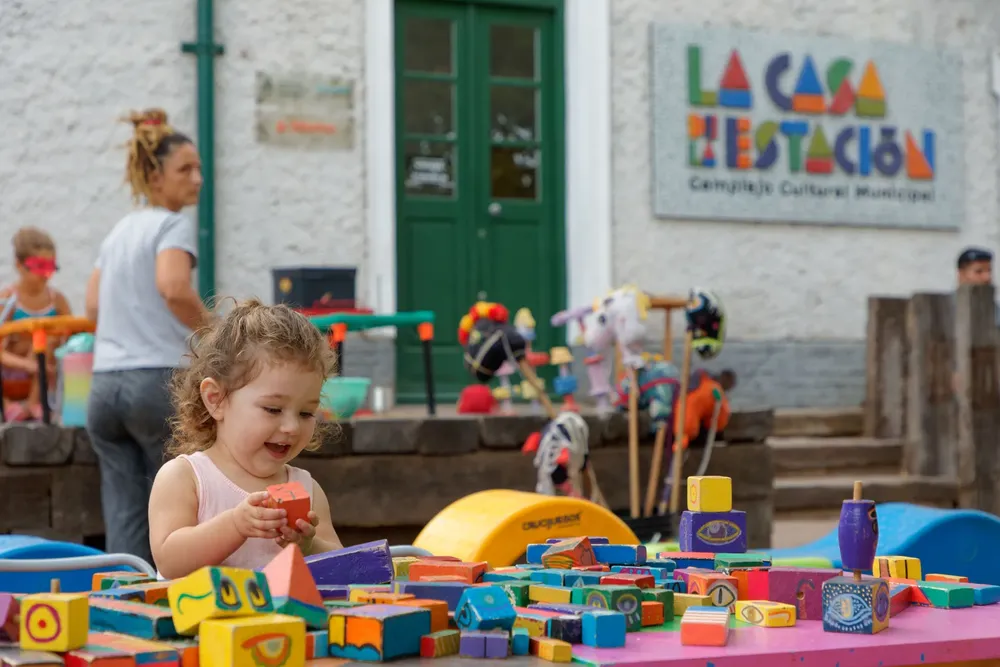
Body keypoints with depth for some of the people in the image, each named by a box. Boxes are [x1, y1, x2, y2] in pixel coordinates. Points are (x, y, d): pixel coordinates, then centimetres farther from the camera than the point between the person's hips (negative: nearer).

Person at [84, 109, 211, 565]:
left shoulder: (118, 231, 19)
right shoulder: (173, 224, -3)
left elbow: (93, 308, 18)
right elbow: (174, 287, -20)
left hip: (104, 385, 6)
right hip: (159, 378, -6)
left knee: (123, 516, 5)